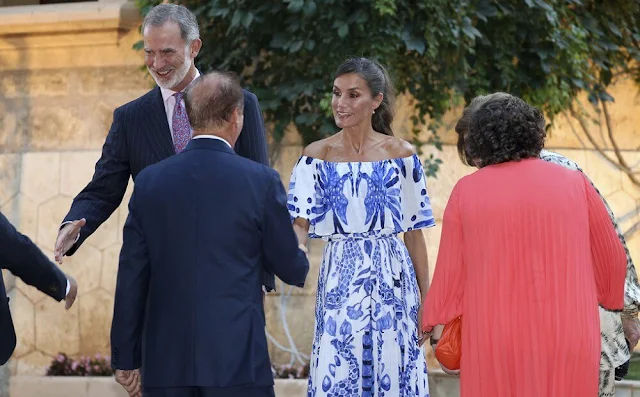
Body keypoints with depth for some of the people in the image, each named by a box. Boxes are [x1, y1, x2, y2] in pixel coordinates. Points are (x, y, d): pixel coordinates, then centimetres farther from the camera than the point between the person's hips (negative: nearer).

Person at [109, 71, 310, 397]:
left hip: (166, 365, 3)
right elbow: (290, 269, 6)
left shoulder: (150, 181, 4)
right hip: (238, 358, -3)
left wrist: (125, 358, 13)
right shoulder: (260, 181, -4)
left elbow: (131, 278, 6)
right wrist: (301, 258, 31)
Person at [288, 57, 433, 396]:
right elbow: (300, 225, -4)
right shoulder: (317, 155, 3)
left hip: (392, 282, 0)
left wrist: (426, 300, 5)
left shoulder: (401, 154, 2)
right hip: (339, 282, 0)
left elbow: (414, 233, 5)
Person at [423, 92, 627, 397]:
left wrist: (432, 321, 20)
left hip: (494, 341, 0)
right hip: (567, 340, 1)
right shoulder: (574, 184, 1)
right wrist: (611, 299, 31)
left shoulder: (466, 191, -1)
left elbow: (451, 271, 2)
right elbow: (611, 259, 10)